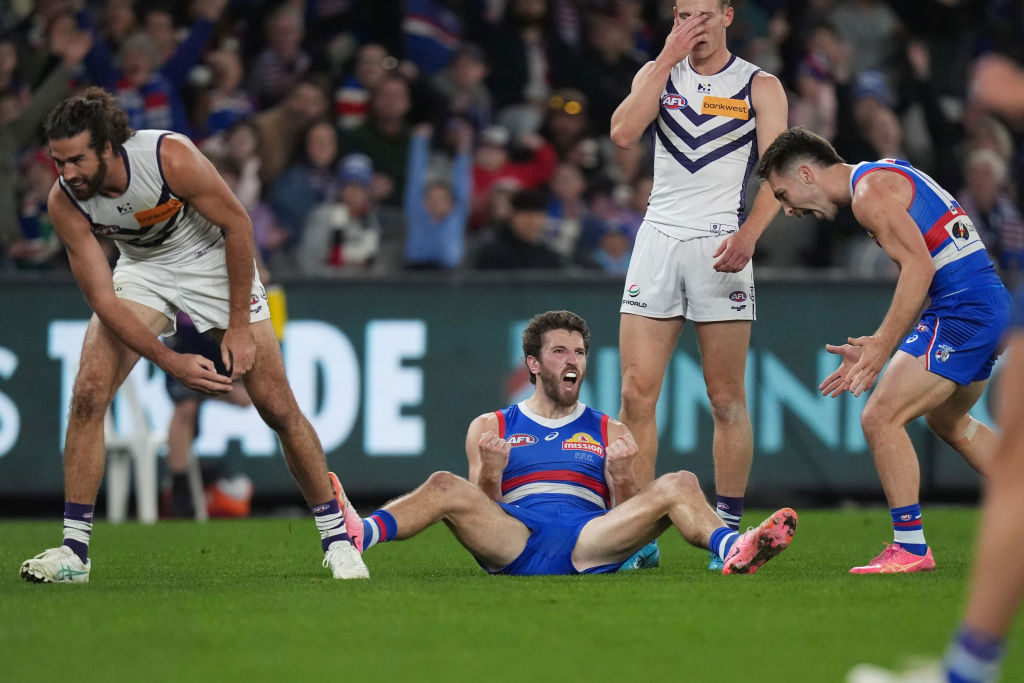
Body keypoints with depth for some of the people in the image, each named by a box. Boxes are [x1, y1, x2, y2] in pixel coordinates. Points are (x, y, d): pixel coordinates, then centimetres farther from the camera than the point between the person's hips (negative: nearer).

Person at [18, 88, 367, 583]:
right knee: (88, 393, -18)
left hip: (213, 263, -2)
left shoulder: (171, 157, -32)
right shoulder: (64, 201, -24)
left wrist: (239, 327, -17)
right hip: (141, 271, 2)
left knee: (278, 407, -5)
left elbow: (238, 225, -19)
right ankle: (74, 550, -11)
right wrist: (171, 362, -31)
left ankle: (336, 537, 10)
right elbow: (103, 301, -21)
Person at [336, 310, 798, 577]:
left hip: (589, 540, 1)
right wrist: (489, 470, -6)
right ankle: (356, 537, -55)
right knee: (446, 487, -30)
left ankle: (733, 551, -52)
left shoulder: (610, 433, 24)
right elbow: (481, 510, 14)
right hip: (513, 541, -1)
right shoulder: (491, 428, 22)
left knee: (678, 486, -23)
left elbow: (627, 519, 16)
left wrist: (621, 476, -5)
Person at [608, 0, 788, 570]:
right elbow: (624, 133, -6)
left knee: (727, 400, -1)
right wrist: (668, 59, -7)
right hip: (658, 239, 2)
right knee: (637, 393, -4)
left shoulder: (760, 87, 5)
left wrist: (748, 235, -17)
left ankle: (728, 529, 6)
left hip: (720, 246, -2)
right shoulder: (657, 73, 12)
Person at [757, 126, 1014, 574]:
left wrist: (883, 346, -23)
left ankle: (911, 549, -9)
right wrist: (873, 349, 18)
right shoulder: (885, 177, 19)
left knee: (881, 417, -12)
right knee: (947, 421, 30)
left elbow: (919, 267, -22)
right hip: (992, 304, 11)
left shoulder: (870, 191, -12)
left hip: (963, 313, -11)